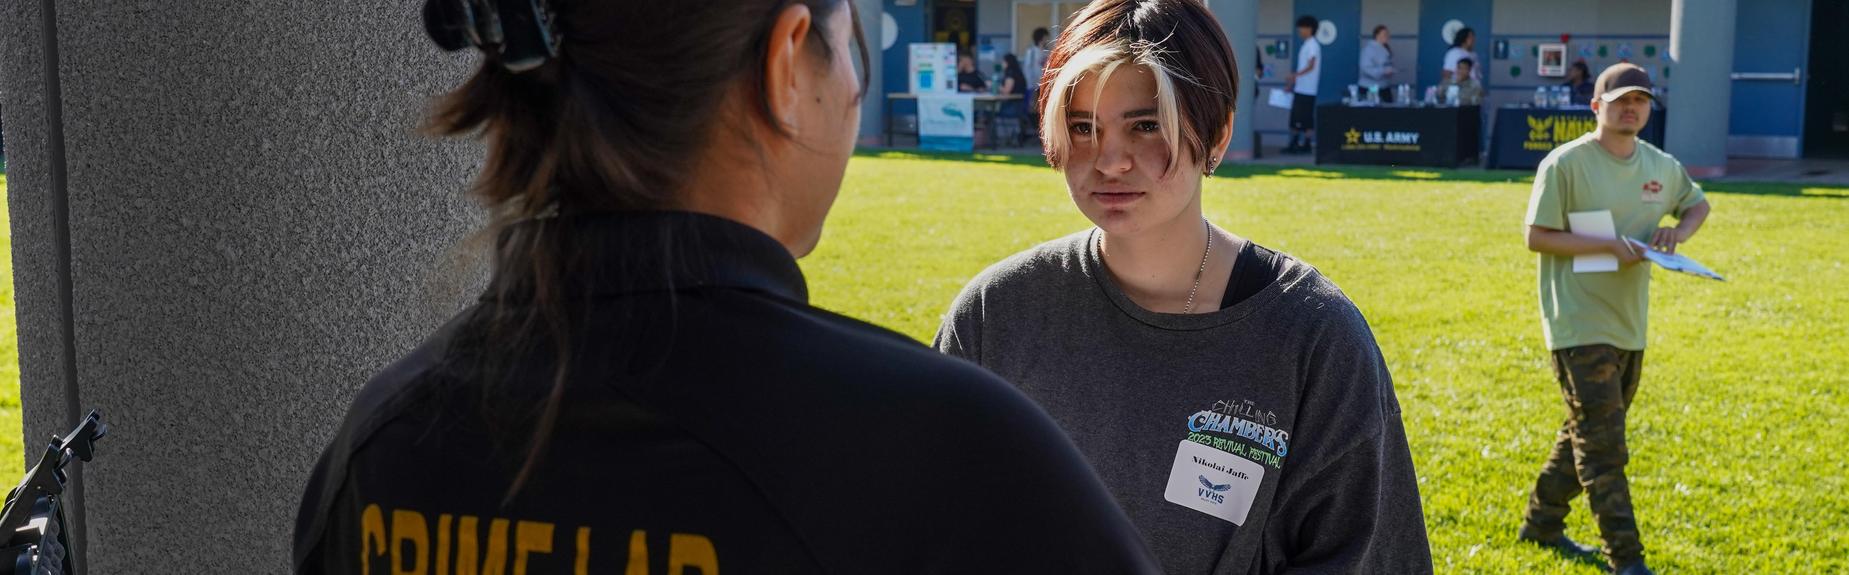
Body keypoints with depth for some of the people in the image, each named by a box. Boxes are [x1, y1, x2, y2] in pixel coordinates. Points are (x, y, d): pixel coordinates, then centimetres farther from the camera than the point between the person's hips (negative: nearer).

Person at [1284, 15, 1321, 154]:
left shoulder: (1313, 45, -11)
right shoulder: (1306, 45, 17)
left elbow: (1311, 66, -19)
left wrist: (1294, 75, -27)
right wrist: (1293, 80, 20)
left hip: (1307, 89, -9)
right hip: (1300, 88, 9)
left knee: (1307, 117, -5)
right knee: (1295, 116, 10)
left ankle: (1306, 145, -1)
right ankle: (1294, 144, 14)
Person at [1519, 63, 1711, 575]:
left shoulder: (1662, 166, 7)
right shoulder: (1566, 164, -12)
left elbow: (1698, 204, 25)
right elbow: (1537, 237, -14)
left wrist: (1679, 232, 2)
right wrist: (1609, 245, -22)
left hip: (1630, 324, 7)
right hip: (1580, 325, -7)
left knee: (1587, 433, 17)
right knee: (1602, 443, -8)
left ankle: (1542, 524, 33)